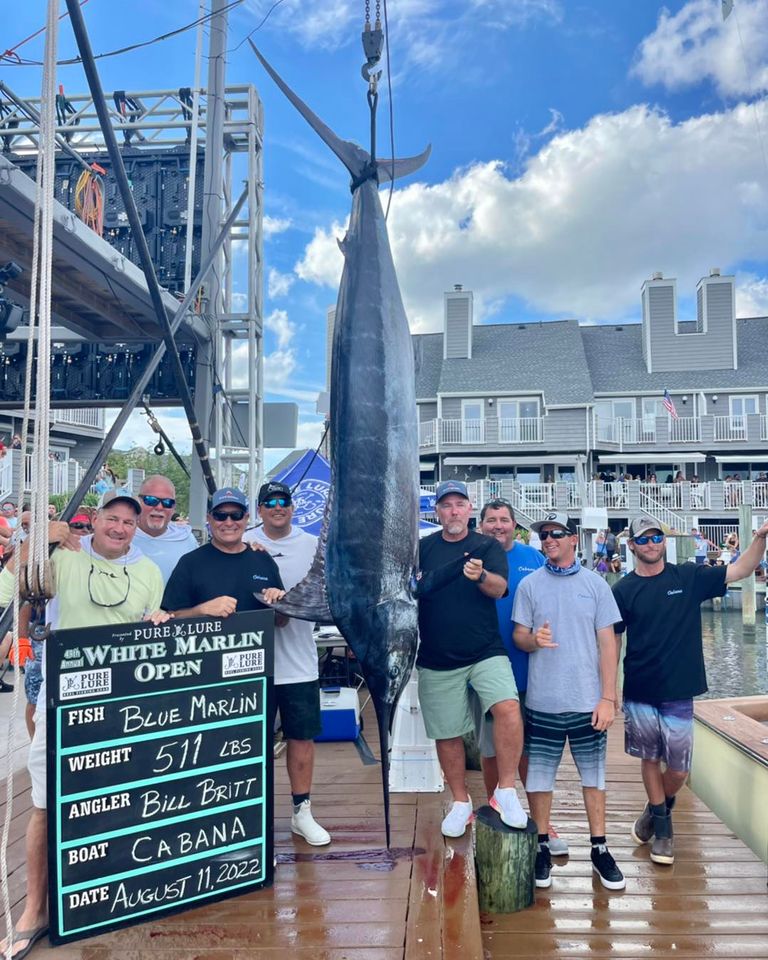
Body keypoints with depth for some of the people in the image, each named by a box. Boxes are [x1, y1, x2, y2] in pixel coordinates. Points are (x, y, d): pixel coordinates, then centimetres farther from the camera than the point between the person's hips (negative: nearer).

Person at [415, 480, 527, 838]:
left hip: (485, 653, -2)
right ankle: (461, 802, 31)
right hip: (436, 660, 2)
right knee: (446, 734, 10)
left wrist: (480, 575, -34)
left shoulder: (488, 546, 2)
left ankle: (505, 792, -7)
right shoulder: (422, 548, 7)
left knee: (508, 708, -25)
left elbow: (499, 588, -13)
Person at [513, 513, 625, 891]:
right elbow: (518, 636, 2)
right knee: (539, 775, 8)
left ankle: (599, 848, 27)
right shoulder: (529, 585, 1)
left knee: (593, 775, 11)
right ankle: (541, 847, 24)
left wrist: (608, 697, -3)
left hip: (588, 701, 0)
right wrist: (534, 639, -22)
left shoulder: (596, 584, 1)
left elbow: (607, 644, 1)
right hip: (543, 701, 0)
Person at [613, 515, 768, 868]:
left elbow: (739, 570, -2)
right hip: (639, 693, 0)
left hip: (678, 693, 0)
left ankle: (658, 809, 36)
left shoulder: (688, 577, 0)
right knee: (650, 759, 13)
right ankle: (662, 826, 33)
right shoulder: (623, 590, -2)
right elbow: (611, 641, 1)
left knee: (678, 769, 6)